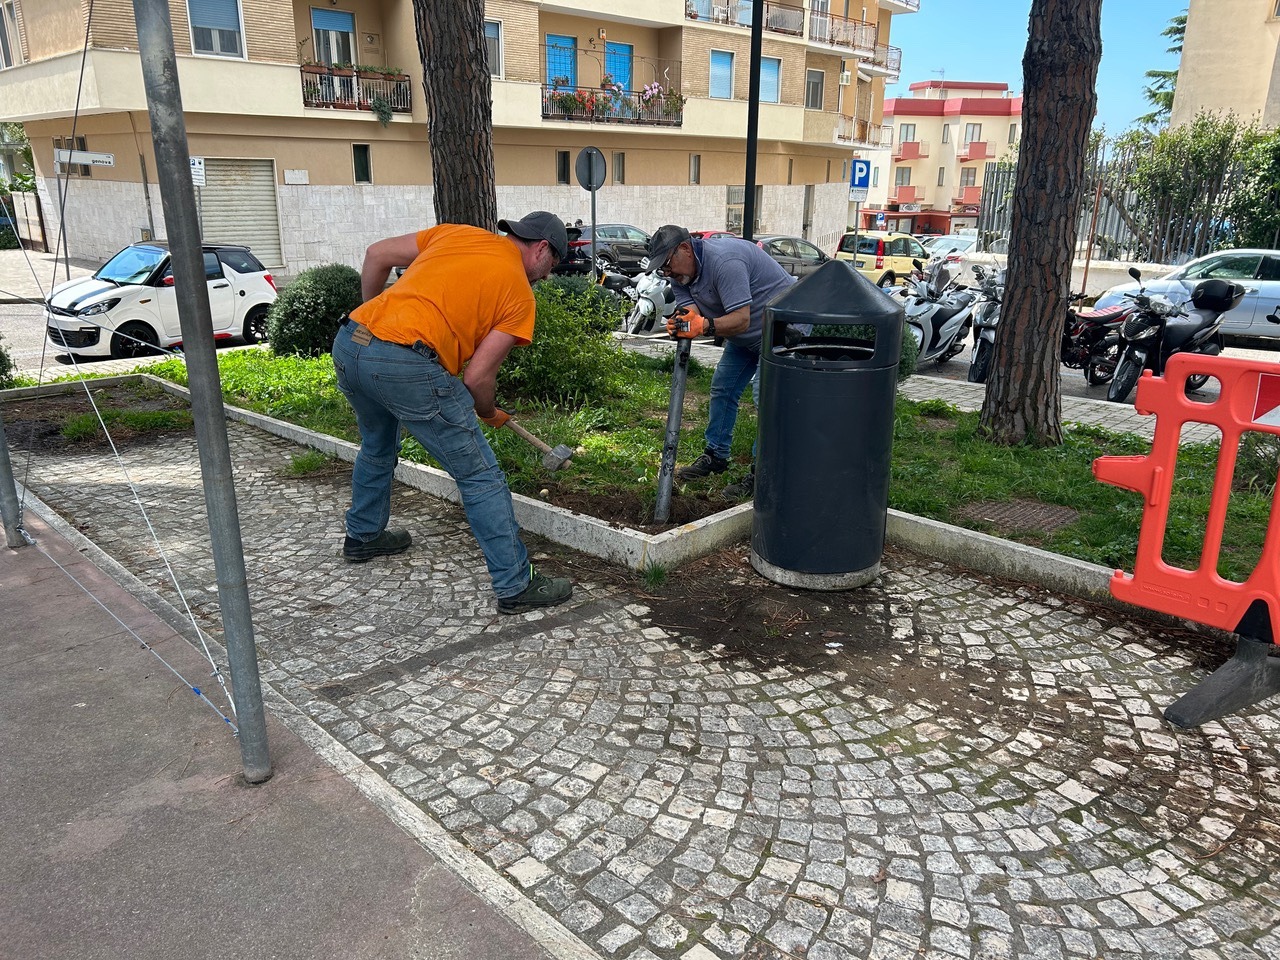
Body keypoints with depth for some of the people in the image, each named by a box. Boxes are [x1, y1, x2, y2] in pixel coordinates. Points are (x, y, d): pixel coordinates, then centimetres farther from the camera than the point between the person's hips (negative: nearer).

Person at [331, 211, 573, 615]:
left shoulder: (458, 233, 20)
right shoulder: (519, 293, 4)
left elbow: (376, 255, 21)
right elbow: (478, 376, -1)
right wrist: (489, 413, 20)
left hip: (348, 343, 8)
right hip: (407, 365, -8)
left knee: (377, 447, 33)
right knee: (481, 476, 3)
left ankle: (363, 536, 53)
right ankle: (516, 586, 8)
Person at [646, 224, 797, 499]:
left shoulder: (724, 261, -31)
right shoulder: (681, 274, -2)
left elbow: (741, 319, -36)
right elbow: (693, 313, -14)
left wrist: (705, 325, -50)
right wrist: (681, 323, -36)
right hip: (743, 337, 10)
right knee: (723, 388, 11)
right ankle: (715, 456, 23)